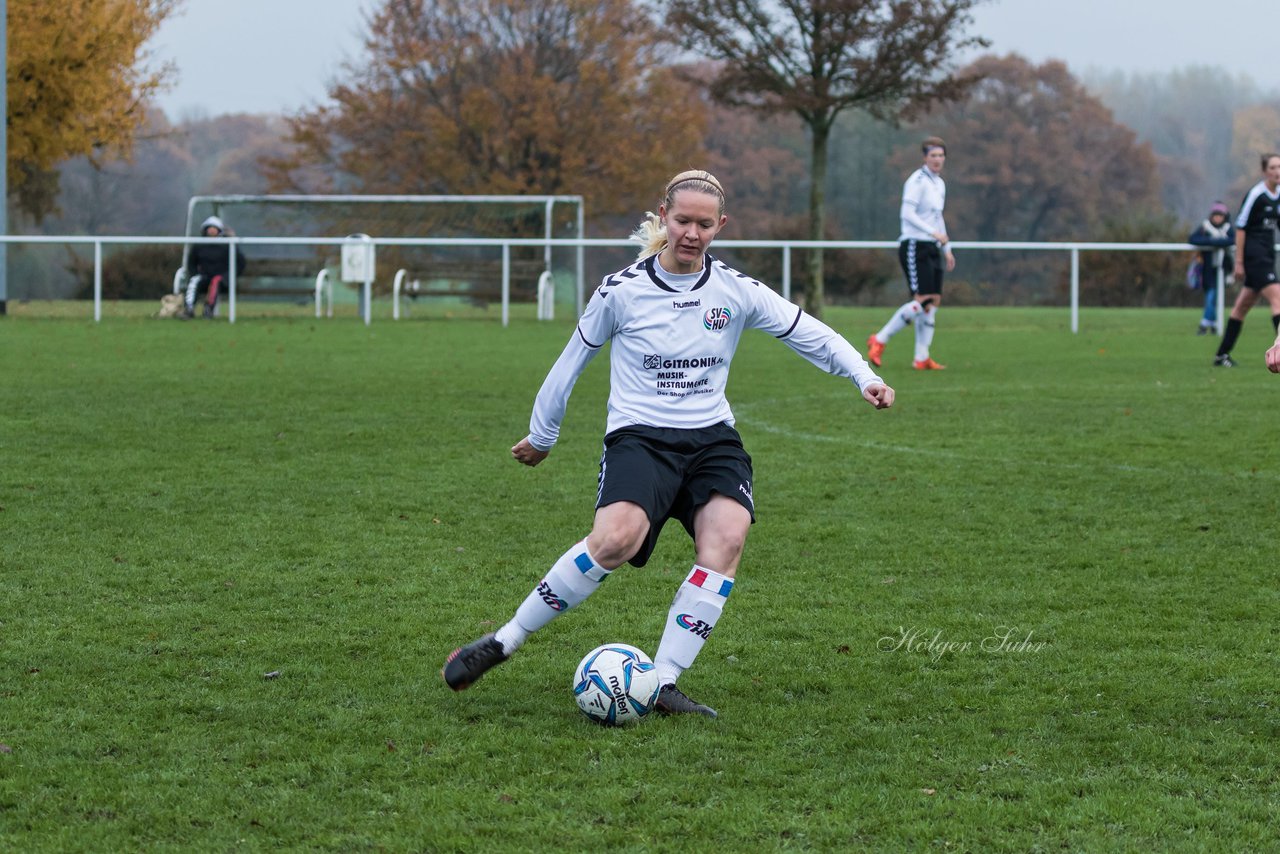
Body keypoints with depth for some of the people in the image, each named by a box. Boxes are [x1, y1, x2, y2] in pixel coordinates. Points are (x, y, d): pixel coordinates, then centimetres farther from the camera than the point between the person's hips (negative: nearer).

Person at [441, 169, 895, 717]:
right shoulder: (621, 291, -1)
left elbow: (810, 334, 12)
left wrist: (864, 377, -2)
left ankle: (662, 685, -23)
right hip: (639, 435, -3)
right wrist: (542, 436, 20)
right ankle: (504, 641, -18)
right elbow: (572, 360, 11)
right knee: (617, 537, -32)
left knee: (727, 537, -27)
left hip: (711, 436, 3)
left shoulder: (737, 292, 4)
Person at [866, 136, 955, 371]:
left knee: (934, 301, 2)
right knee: (922, 300, -17)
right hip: (915, 247, -9)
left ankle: (921, 359, 4)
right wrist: (934, 233, -26)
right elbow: (907, 213, -21)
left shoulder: (939, 183, 17)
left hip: (931, 248, 9)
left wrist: (946, 249, 23)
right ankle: (879, 341, -7)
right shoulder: (917, 181, -11)